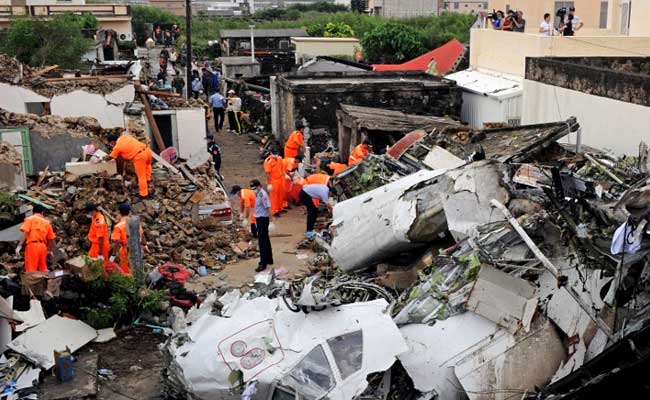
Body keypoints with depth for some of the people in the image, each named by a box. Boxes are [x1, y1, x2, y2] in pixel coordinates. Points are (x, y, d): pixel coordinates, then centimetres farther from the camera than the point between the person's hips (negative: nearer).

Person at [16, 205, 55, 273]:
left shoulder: (29, 219, 7)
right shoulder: (47, 222, 17)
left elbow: (25, 232, -8)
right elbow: (51, 238, 16)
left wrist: (19, 245, -11)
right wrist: (49, 250, 30)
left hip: (32, 245, -4)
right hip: (43, 247, 4)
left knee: (31, 270, -7)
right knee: (43, 270, 11)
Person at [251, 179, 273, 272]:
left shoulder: (263, 195, -18)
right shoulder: (257, 194, 11)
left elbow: (268, 208, -22)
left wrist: (271, 221, -25)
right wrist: (256, 220, 20)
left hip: (263, 219, -10)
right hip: (259, 219, 10)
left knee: (262, 241, -9)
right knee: (265, 240, 18)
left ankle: (263, 263, -8)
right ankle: (269, 260, 28)